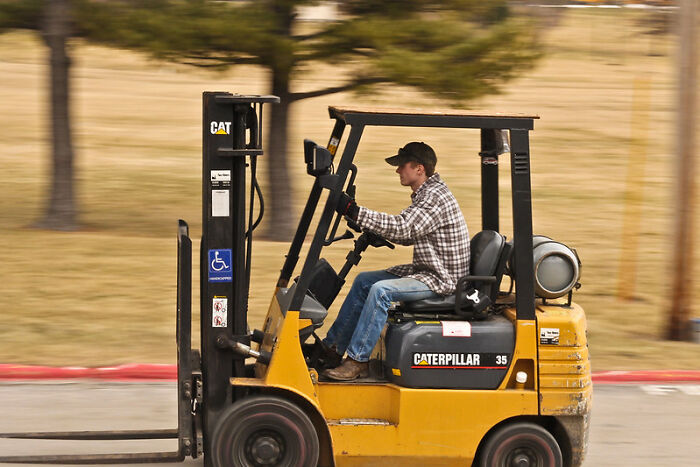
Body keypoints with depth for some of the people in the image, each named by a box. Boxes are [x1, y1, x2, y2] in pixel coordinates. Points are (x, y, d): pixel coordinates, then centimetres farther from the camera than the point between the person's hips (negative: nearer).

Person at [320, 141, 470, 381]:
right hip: (426, 271, 11)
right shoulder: (425, 194, 12)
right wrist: (377, 234, 4)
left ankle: (357, 361, -22)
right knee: (363, 281, 12)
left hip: (441, 279, -11)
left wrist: (353, 211, -32)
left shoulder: (436, 197, -21)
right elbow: (409, 235, 21)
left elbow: (401, 228, -31)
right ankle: (332, 347, 14)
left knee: (381, 291, -27)